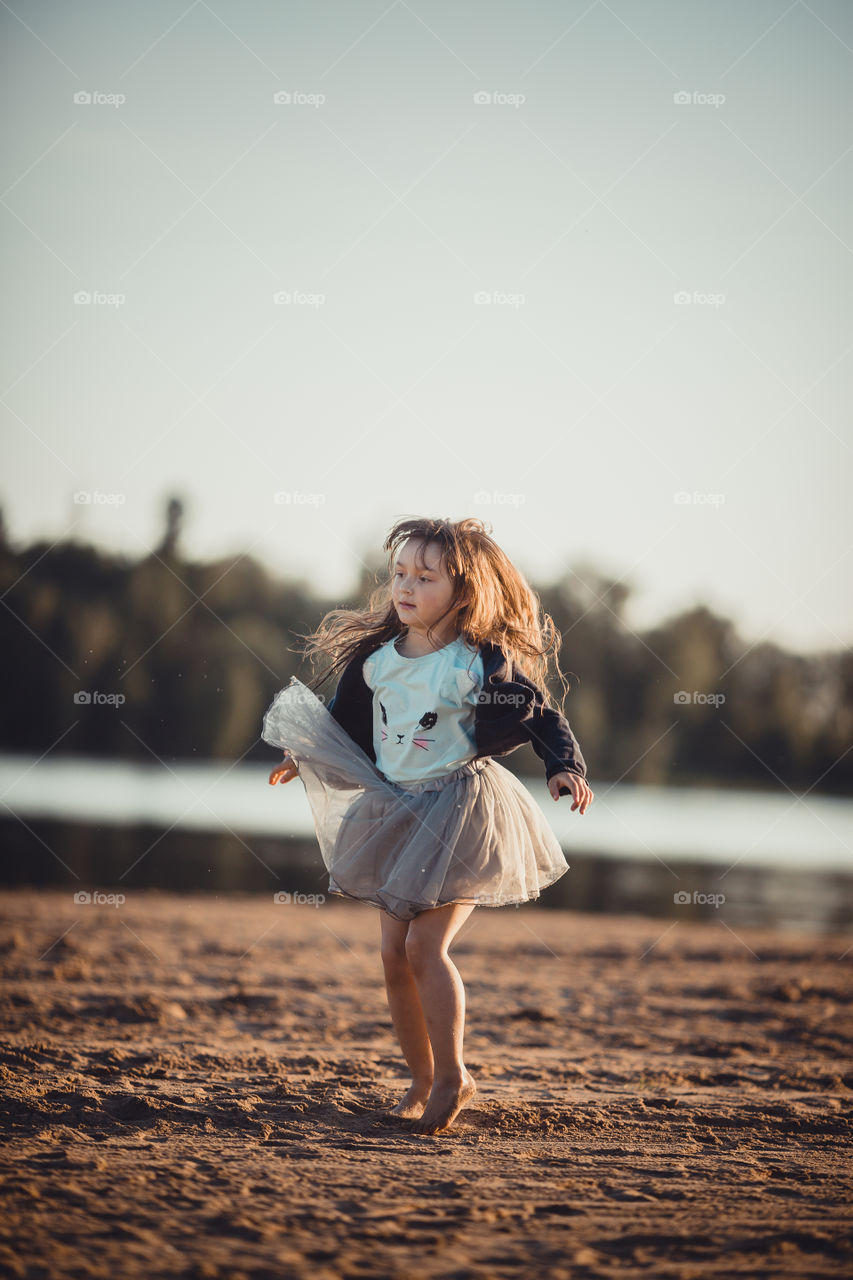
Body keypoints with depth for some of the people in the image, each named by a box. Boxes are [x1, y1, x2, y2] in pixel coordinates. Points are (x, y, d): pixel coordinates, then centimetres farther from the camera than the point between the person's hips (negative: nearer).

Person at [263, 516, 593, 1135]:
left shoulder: (480, 665, -14)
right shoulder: (377, 657, 2)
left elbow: (542, 717, -9)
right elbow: (349, 719, 20)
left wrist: (566, 769, -24)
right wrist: (305, 758, 24)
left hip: (462, 815, -6)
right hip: (398, 814, 6)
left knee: (425, 945, -14)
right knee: (395, 951, 5)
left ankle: (452, 1076, -1)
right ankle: (422, 1078, 18)